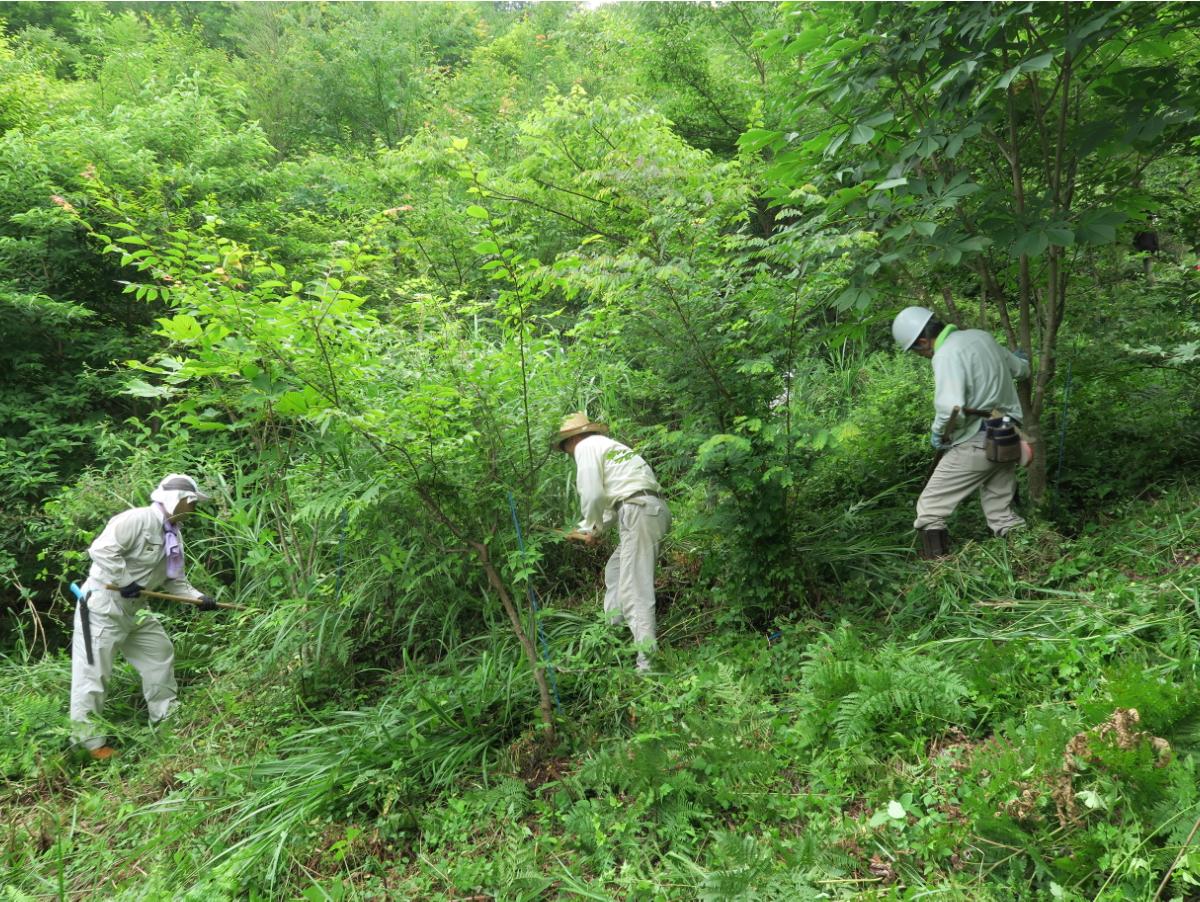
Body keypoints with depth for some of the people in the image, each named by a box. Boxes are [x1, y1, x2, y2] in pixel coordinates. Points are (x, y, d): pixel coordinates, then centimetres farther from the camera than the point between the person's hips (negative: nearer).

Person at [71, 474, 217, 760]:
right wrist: (125, 582, -24)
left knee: (160, 652, 17)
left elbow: (174, 579, 12)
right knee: (93, 671, -3)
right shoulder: (137, 519, -21)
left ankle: (166, 717, 30)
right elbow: (102, 549, -30)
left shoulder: (174, 534, 8)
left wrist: (198, 597, -3)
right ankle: (91, 740, 6)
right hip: (102, 604, -10)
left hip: (132, 608, 10)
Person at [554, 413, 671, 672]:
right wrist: (585, 529, 28)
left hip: (639, 512, -10)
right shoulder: (607, 445, 28)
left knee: (634, 587, -11)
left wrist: (593, 529, 7)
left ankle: (647, 662, -14)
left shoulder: (585, 447, 1)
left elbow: (593, 495, -9)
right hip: (654, 508, 10)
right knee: (615, 572, 23)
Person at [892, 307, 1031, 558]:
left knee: (930, 510, -1)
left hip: (976, 443, -8)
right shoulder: (981, 336, 10)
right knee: (1002, 513, 18)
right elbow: (1020, 369, 24)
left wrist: (938, 433, -8)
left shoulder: (947, 355, -16)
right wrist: (1021, 359, 48)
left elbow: (950, 409, -29)